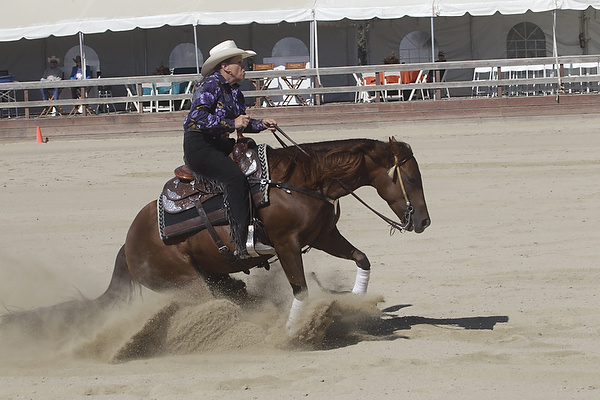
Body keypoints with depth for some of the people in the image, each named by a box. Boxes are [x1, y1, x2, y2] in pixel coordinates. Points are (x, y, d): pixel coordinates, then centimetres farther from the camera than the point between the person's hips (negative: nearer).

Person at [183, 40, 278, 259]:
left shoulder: (234, 91, 15)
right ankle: (243, 242, -37)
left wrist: (261, 124, 4)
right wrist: (232, 123, -27)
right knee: (234, 176, -32)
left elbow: (241, 123, 23)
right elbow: (197, 116, -26)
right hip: (198, 146, -10)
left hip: (220, 145, 10)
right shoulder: (210, 85, -13)